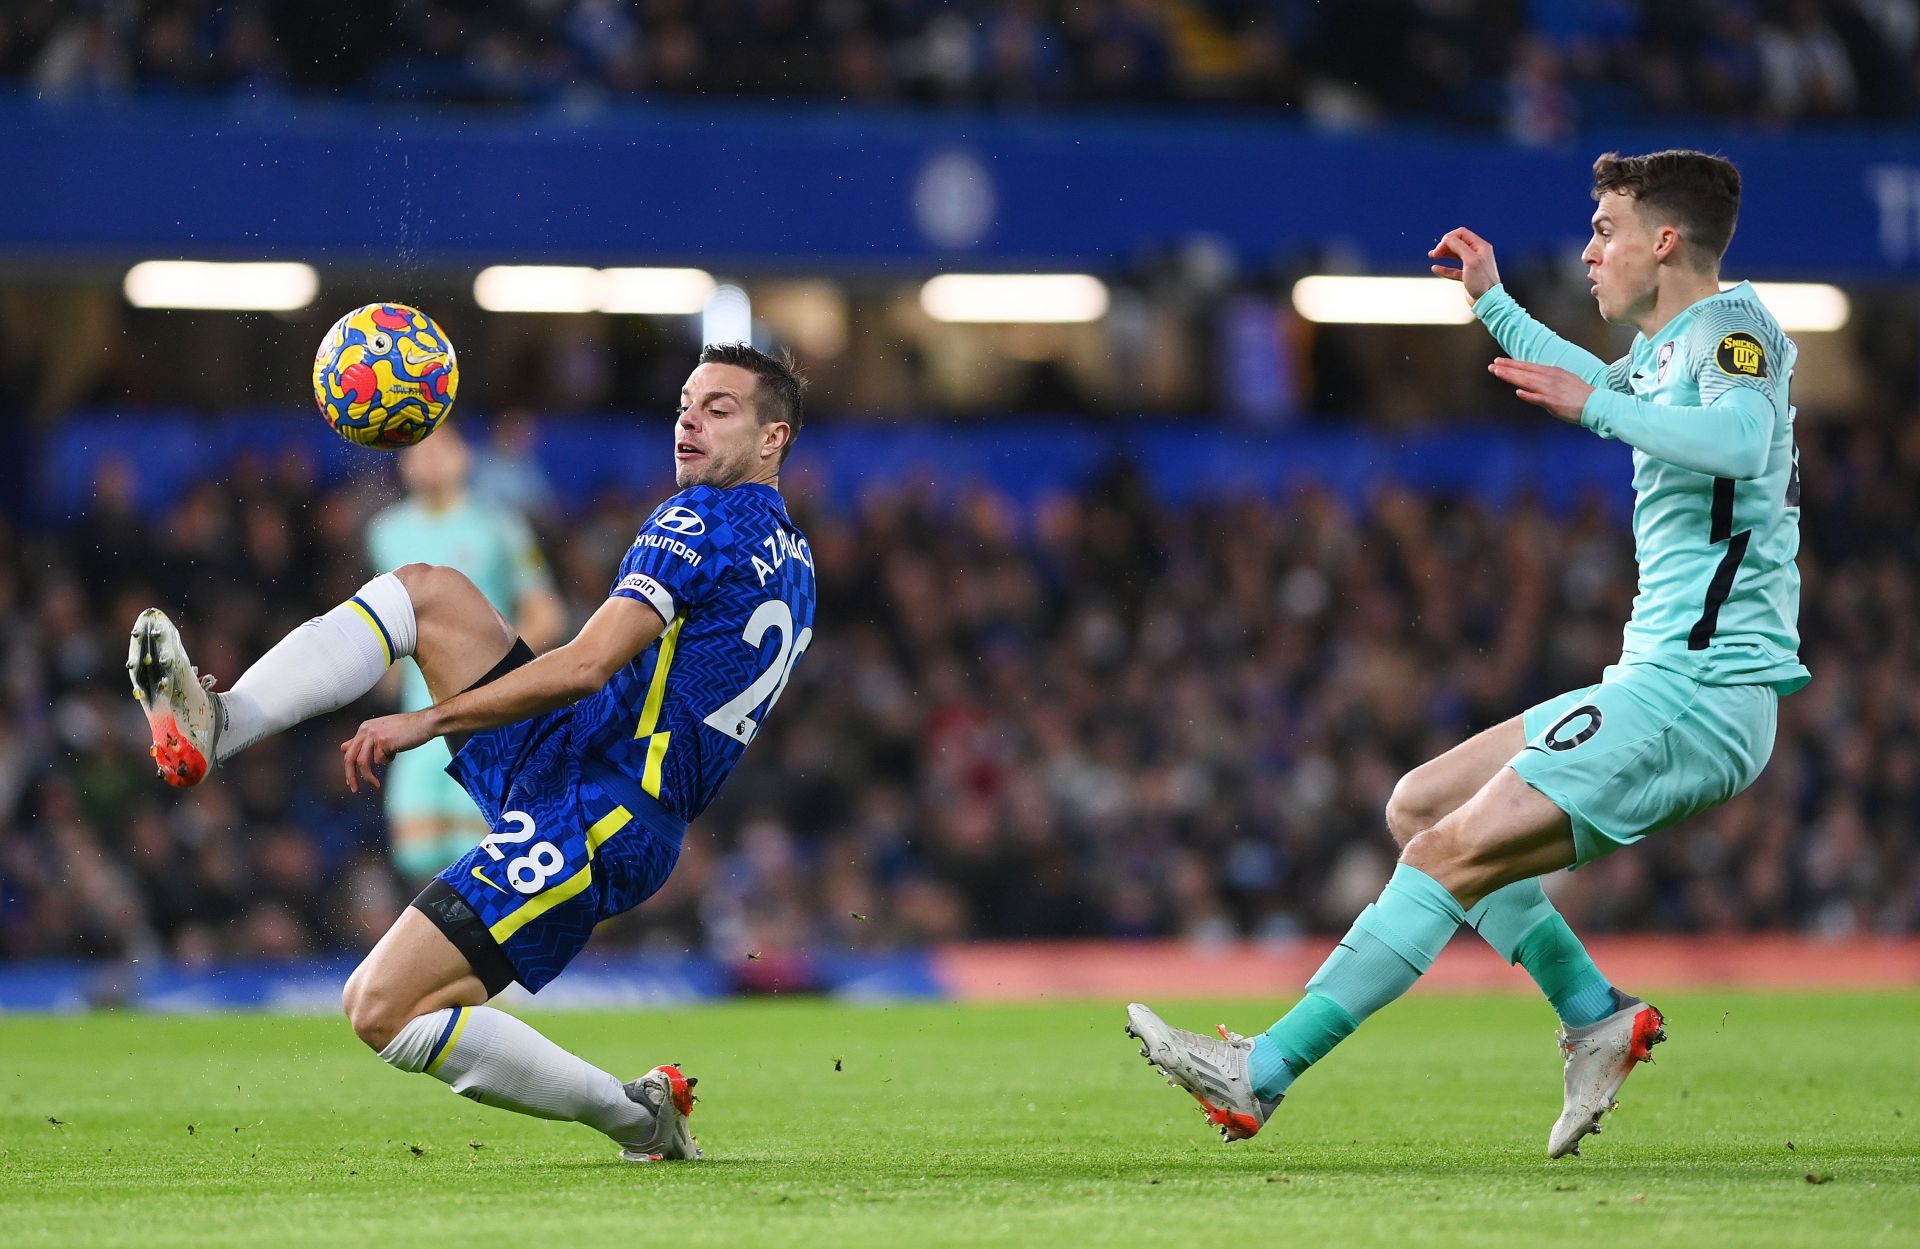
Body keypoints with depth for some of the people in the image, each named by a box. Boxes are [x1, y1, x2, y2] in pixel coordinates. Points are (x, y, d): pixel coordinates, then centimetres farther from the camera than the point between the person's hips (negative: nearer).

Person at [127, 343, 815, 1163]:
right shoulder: (789, 558, 16)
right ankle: (219, 727, -6)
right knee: (421, 590, 7)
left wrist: (427, 722, -19)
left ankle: (639, 1120, -4)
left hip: (585, 827, -10)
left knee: (381, 1010, -15)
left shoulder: (705, 518, -14)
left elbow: (588, 666, -23)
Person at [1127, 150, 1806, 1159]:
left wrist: (1596, 406, -25)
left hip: (1695, 696, -10)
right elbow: (1607, 393, 46)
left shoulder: (1735, 327, -8)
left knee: (1452, 852, -16)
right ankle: (1596, 1015, 7)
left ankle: (1262, 1074, -17)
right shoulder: (1665, 353, 19)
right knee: (1416, 808, 13)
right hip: (1656, 686, 10)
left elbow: (1737, 440, -32)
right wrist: (1495, 304, 45)